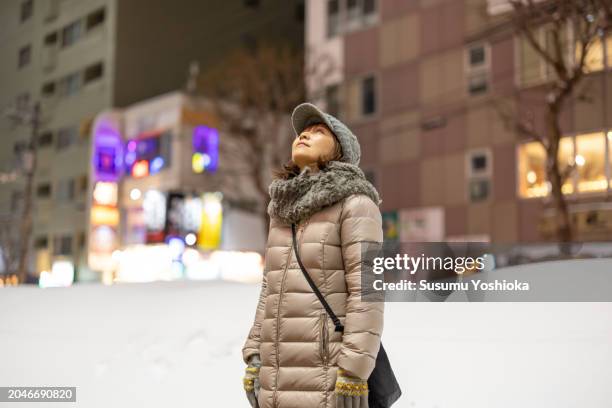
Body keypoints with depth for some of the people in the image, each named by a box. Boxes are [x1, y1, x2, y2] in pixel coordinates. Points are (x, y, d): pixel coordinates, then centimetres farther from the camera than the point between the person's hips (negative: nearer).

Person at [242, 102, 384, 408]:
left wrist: (353, 377, -19)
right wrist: (254, 361, 11)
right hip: (283, 379, 7)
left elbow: (367, 291, -13)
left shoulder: (356, 204, -6)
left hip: (328, 378, -7)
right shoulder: (286, 211, 15)